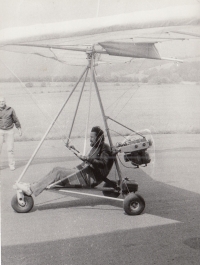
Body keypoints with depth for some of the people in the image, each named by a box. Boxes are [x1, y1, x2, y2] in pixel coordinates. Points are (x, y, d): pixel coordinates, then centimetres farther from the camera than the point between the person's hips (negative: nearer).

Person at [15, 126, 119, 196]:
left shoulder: (105, 148, -6)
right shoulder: (96, 148, 23)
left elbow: (103, 163, -23)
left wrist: (88, 159, -35)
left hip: (90, 178, -9)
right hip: (85, 174, 9)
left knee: (58, 173, -20)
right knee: (57, 170, -4)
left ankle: (31, 189, -22)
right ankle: (33, 186, -10)